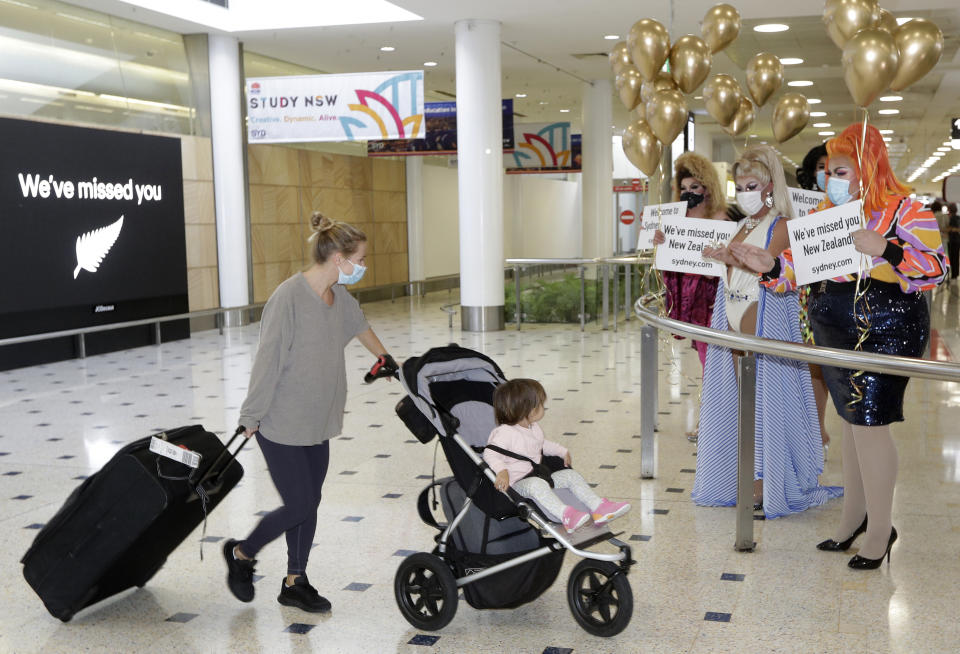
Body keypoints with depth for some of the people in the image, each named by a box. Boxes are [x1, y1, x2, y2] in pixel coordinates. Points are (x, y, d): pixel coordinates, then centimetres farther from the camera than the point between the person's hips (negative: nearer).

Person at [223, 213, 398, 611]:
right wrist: (251, 417, -14)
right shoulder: (288, 298, -21)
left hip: (318, 422, 8)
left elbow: (358, 325, 26)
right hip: (281, 425, -8)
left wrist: (385, 358, 41)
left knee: (309, 504, 12)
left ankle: (295, 583, 26)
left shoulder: (338, 296, 4)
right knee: (298, 507, -3)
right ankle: (241, 554, 23)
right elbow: (268, 360, -18)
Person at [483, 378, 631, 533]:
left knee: (571, 475, -4)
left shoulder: (534, 428, 13)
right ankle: (566, 514, -54)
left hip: (539, 474, 9)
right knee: (536, 484, -39)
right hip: (518, 483, -9)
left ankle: (598, 508, -14)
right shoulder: (504, 432, -16)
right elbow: (490, 454, -24)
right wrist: (502, 471, -39)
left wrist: (562, 451, 29)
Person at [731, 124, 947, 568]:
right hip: (835, 332, 7)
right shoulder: (825, 214, 10)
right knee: (852, 419, 16)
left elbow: (936, 268, -17)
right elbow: (799, 269, 8)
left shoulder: (905, 211, -9)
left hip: (885, 332, -6)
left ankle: (880, 528, 10)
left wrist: (886, 249, -30)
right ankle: (853, 515, 29)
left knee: (868, 423, -6)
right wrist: (770, 265, -11)